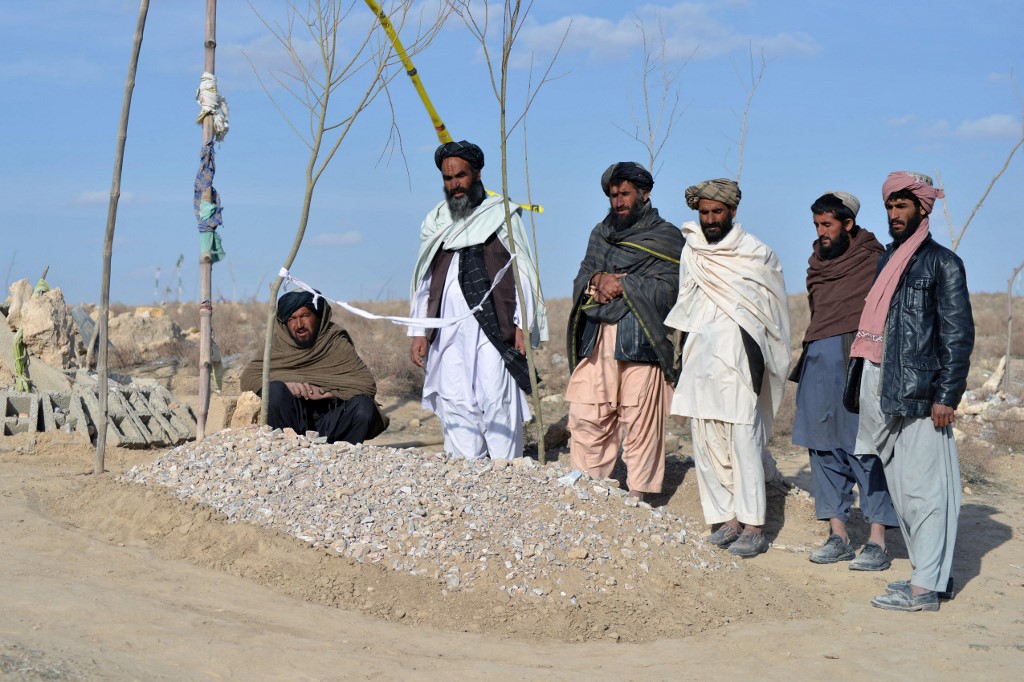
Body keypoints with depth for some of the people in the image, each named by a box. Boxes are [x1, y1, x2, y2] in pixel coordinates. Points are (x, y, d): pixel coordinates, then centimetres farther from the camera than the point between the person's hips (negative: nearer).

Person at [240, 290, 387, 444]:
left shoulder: (335, 341, 0)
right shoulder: (278, 343, 4)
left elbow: (368, 383, -9)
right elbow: (247, 378, -5)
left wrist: (326, 392, -19)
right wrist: (285, 385, -21)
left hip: (329, 421, -1)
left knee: (364, 407, -28)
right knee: (275, 390, -28)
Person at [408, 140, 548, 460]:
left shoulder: (501, 214, 7)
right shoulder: (435, 222, 18)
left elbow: (522, 271, 3)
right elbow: (424, 280, 19)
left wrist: (522, 325, -5)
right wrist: (419, 331, 11)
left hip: (493, 326, -4)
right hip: (448, 329, 4)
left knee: (497, 400, -9)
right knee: (455, 402, -1)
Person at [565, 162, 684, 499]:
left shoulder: (665, 237, 5)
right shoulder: (600, 234, 22)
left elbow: (668, 287, -6)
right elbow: (581, 278, 18)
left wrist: (622, 286, -11)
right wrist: (598, 280, -5)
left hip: (640, 339, -5)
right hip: (598, 336, 5)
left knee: (639, 419, -7)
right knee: (586, 413, -1)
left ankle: (636, 495, -1)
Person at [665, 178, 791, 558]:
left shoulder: (756, 254, -1)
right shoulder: (691, 252, 14)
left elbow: (768, 312, -1)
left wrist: (755, 362, -10)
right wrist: (683, 357, 17)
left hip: (738, 364, -5)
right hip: (700, 365, 6)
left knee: (744, 444, -9)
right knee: (706, 444, 3)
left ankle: (753, 527, -6)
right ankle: (729, 519, 10)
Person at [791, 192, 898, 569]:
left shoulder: (874, 261, -3)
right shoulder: (818, 263, 17)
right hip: (818, 361, 7)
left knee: (866, 450, -7)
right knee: (824, 449, 7)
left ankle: (877, 542, -4)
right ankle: (838, 536, 13)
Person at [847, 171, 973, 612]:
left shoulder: (941, 263, -3)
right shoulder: (888, 260, 18)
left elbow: (959, 335, -7)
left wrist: (946, 396, -14)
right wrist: (862, 387, 15)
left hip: (919, 393, -8)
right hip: (882, 391, 8)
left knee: (922, 488, -7)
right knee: (900, 487, 10)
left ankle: (925, 588, -6)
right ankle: (931, 571, 18)